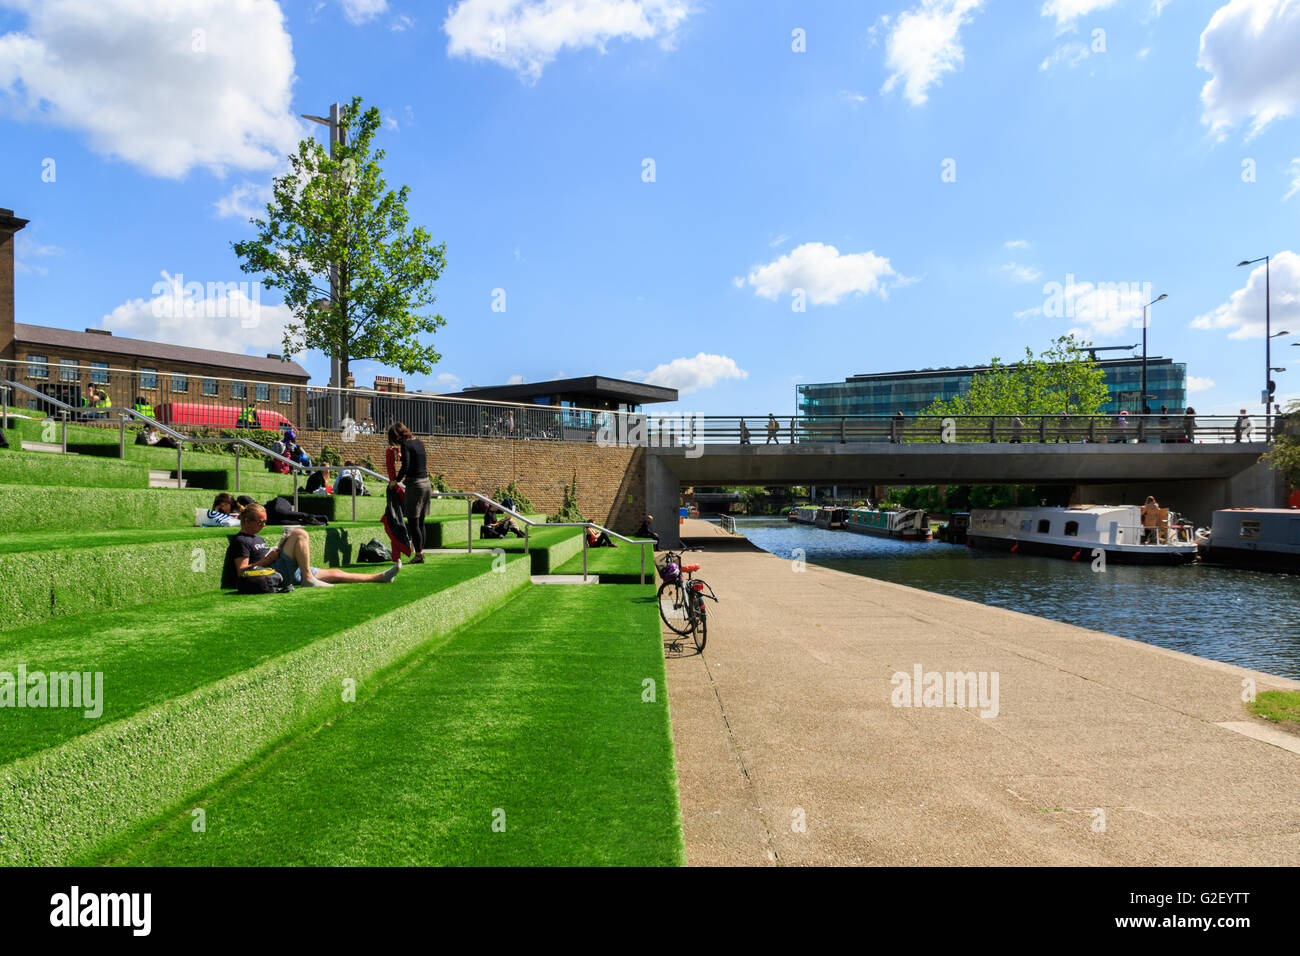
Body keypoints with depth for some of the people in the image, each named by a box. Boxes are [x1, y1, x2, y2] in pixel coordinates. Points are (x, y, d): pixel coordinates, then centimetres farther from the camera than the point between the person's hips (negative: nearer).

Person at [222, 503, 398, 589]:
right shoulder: (240, 541, -3)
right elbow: (241, 572, -13)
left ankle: (381, 577, 5)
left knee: (334, 574, 5)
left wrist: (280, 548, 8)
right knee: (300, 533, -23)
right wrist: (268, 559, -15)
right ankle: (308, 579, -29)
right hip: (274, 573, -9)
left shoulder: (258, 538, 27)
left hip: (290, 570, 9)